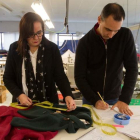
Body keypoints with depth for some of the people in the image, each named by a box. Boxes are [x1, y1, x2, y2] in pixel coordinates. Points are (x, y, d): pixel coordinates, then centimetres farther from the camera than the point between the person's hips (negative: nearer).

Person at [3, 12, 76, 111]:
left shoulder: (52, 48, -8)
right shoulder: (15, 49, -6)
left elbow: (60, 76, -9)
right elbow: (8, 78, 1)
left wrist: (68, 95, -26)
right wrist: (19, 95, -15)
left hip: (48, 103, 0)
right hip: (22, 104, 1)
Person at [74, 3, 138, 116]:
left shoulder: (126, 36, -11)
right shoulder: (84, 42, -14)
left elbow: (132, 68, -11)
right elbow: (79, 77, -13)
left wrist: (125, 99, -19)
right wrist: (94, 100, -22)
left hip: (114, 99, 1)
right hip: (91, 99, -1)